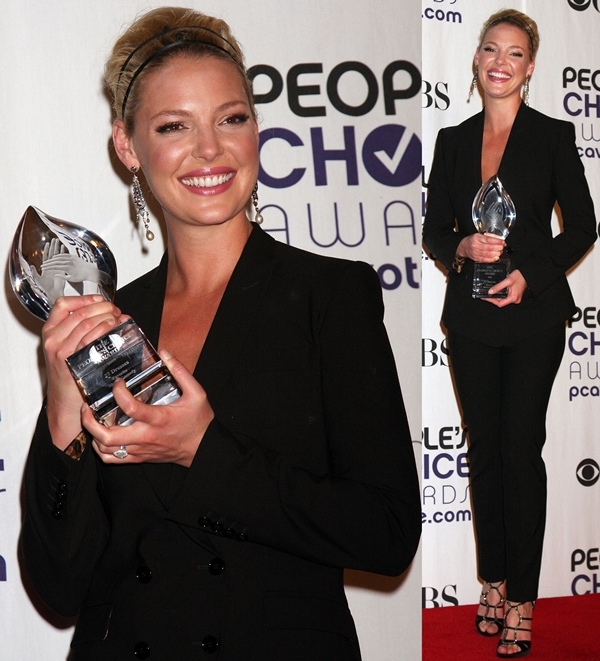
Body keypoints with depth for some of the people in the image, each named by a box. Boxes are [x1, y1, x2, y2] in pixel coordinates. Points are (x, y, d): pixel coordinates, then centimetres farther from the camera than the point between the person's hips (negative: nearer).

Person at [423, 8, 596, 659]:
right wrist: (463, 248, -11)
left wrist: (530, 274, -13)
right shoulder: (453, 141, 8)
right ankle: (493, 582, 21)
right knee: (483, 449, 9)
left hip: (533, 315, -3)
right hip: (470, 316, 3)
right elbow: (434, 231, 10)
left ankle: (520, 599, 5)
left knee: (521, 450, -3)